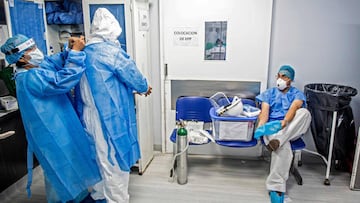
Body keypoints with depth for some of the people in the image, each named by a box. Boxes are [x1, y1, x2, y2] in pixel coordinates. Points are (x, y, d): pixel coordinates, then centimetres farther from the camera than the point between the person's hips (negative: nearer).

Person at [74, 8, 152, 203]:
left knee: (99, 157, 21)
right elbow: (132, 75, -7)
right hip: (110, 116, -8)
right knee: (115, 159, 5)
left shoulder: (85, 52, 9)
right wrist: (144, 88, 13)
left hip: (89, 115, 8)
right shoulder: (110, 50, -15)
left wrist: (132, 89, 23)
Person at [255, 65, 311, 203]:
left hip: (292, 129, 1)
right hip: (272, 127, -1)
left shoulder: (297, 94, 14)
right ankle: (276, 187, -35)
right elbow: (264, 111, 0)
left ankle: (277, 140, -42)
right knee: (284, 148, -36)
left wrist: (285, 121, -34)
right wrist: (261, 126, -24)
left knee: (305, 113, -32)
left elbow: (294, 107, -10)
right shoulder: (269, 93, 17)